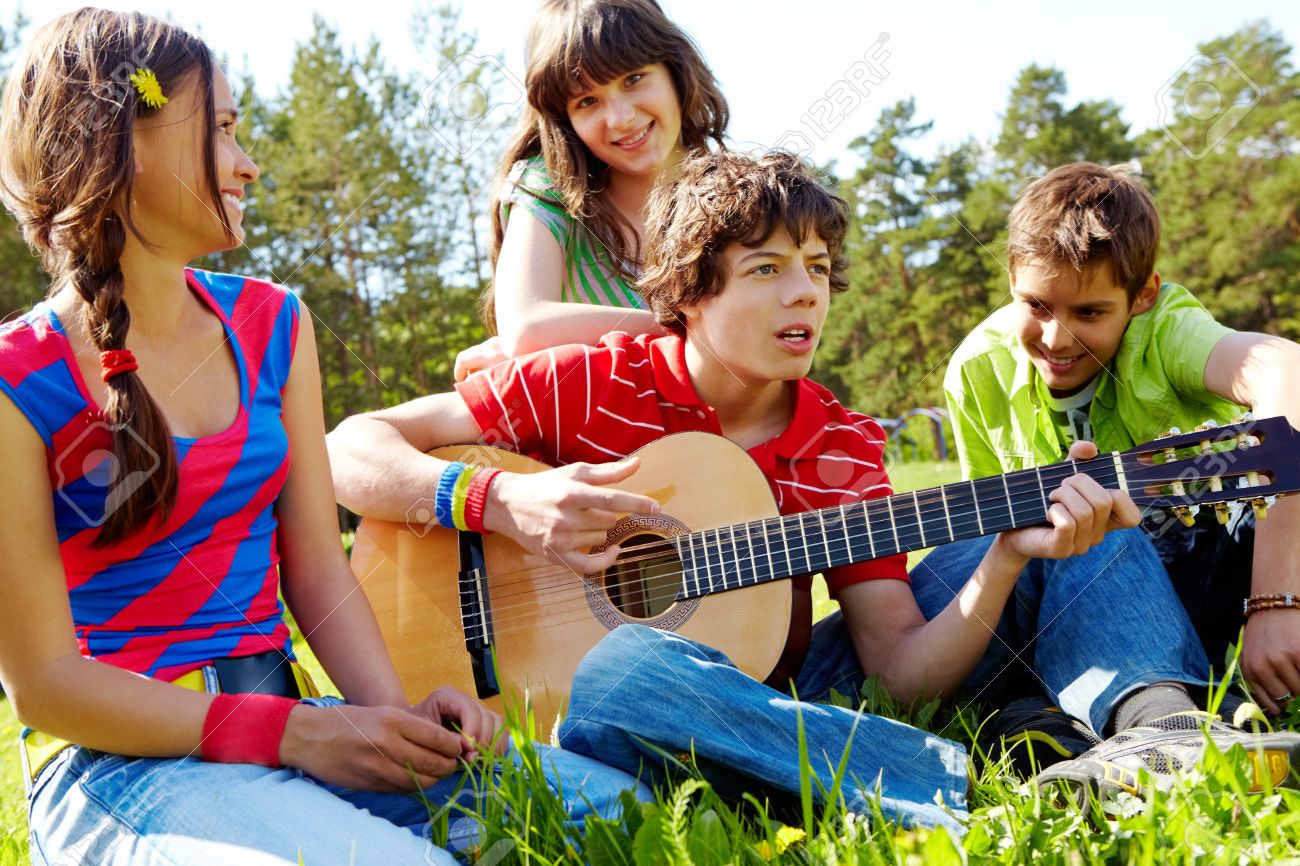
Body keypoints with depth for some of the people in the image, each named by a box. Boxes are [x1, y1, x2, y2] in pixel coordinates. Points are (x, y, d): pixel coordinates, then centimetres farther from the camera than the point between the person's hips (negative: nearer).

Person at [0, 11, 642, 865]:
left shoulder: (272, 326, 9)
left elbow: (316, 569, 7)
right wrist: (289, 735, -19)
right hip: (125, 758, -5)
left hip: (290, 721, 5)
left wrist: (399, 718, -11)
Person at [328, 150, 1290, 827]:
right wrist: (502, 499, -24)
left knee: (1066, 542, -2)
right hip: (592, 711, -3)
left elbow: (902, 673, -6)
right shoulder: (592, 384, -6)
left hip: (783, 695, 4)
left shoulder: (845, 447, 3)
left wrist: (1005, 562, -23)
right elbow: (352, 450, -8)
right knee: (627, 666, -43)